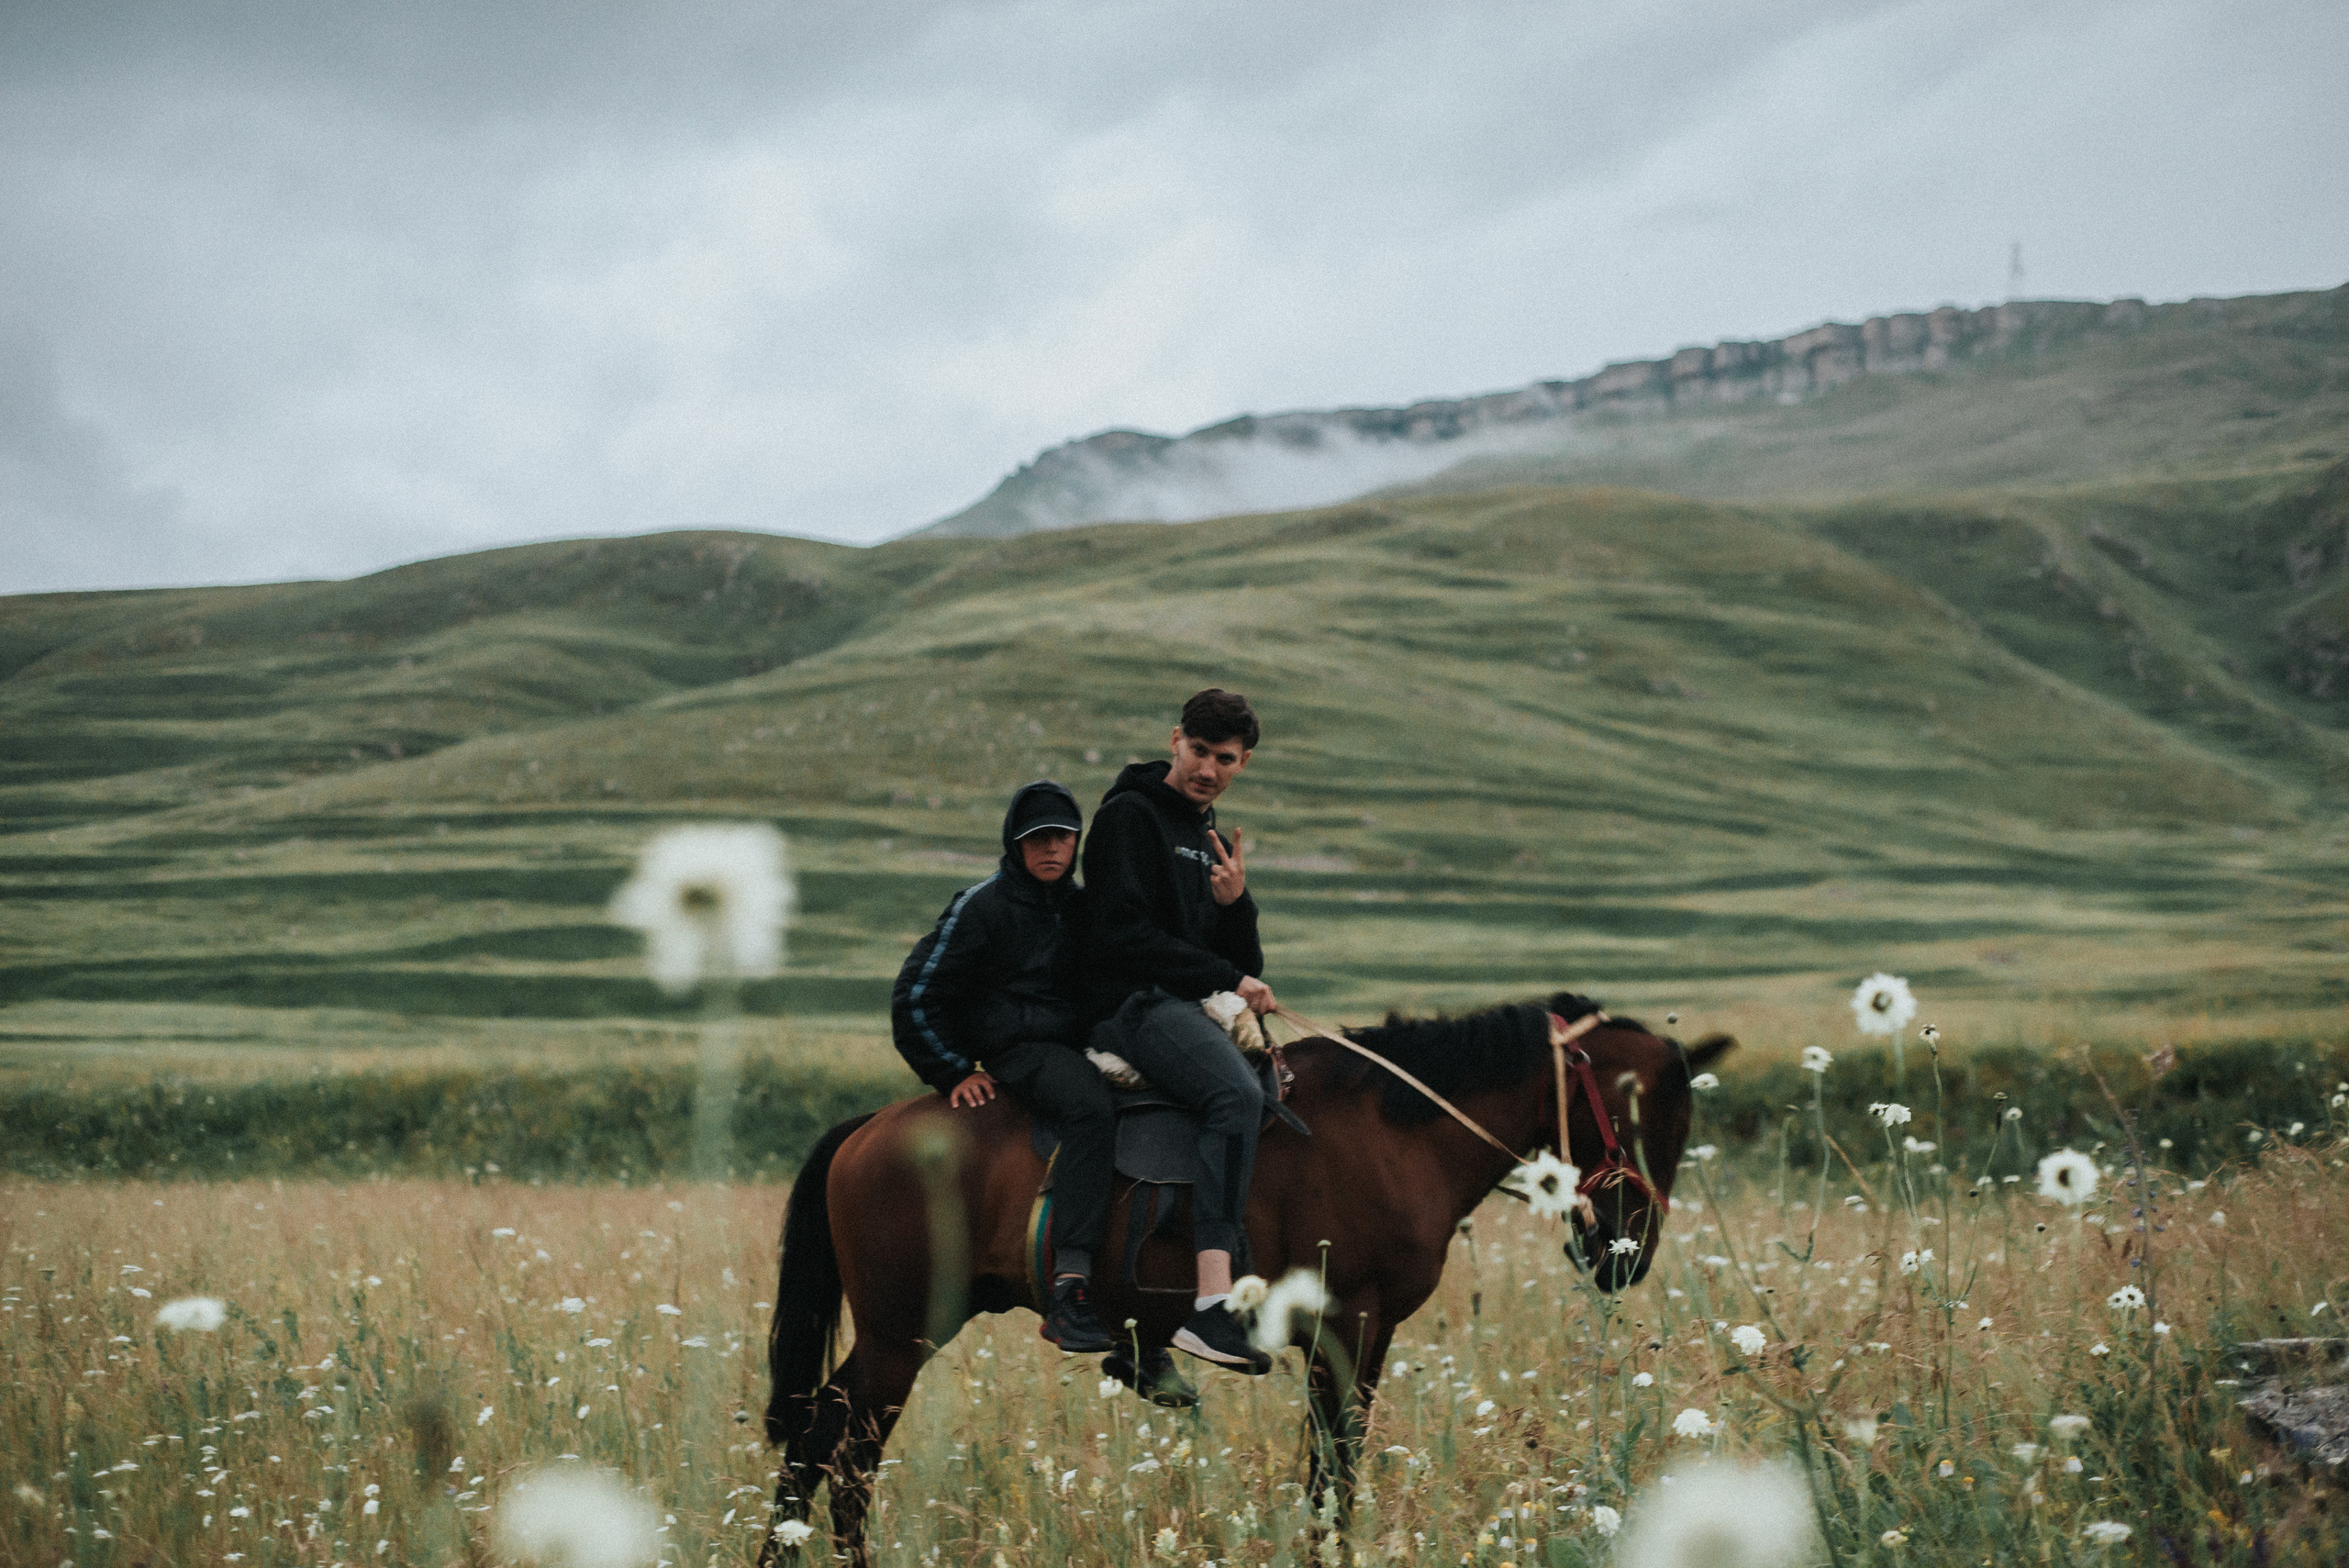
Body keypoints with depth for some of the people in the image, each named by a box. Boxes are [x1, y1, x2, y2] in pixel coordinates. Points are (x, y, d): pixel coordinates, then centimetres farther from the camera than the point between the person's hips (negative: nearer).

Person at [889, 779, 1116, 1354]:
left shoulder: (1080, 908, 17)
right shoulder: (981, 908, -2)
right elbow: (915, 998, -1)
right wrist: (954, 1073, -3)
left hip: (1075, 1047, 8)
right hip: (1015, 1052, -8)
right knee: (1091, 1110, -36)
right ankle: (1069, 1292, -47)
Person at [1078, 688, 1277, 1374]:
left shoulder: (1215, 841, 23)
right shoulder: (1130, 816, -2)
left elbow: (1247, 966, 19)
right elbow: (1122, 935, -13)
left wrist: (1237, 903, -3)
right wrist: (1224, 978, -12)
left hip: (1191, 1009, 10)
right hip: (1131, 1005, -10)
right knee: (1237, 1093, -32)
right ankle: (1211, 1308, -43)